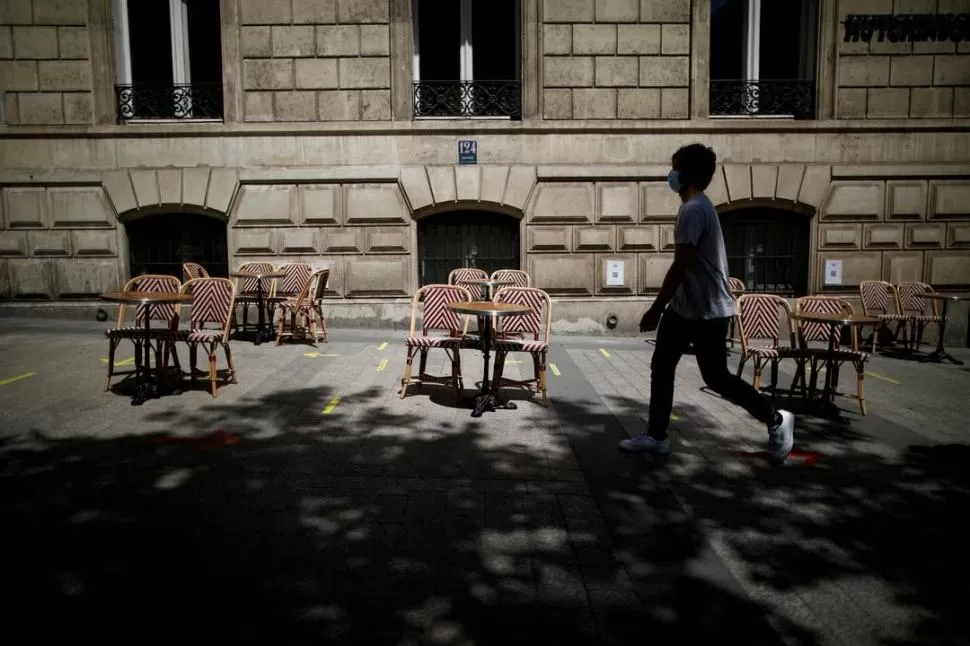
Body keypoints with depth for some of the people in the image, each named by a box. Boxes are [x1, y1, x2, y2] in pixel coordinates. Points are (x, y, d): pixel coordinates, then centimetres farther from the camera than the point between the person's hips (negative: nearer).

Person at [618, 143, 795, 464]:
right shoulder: (698, 206, 13)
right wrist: (665, 306, 22)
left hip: (707, 310, -10)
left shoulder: (693, 209, -20)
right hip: (685, 306, 10)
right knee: (661, 367, 10)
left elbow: (681, 265, -24)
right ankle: (655, 436, 18)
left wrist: (656, 309, -20)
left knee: (716, 378, 1)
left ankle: (776, 420, 20)